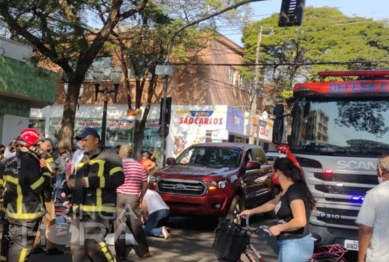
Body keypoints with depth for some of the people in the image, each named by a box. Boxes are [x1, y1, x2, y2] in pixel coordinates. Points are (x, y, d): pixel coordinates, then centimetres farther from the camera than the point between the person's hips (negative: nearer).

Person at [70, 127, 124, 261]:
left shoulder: (109, 155, -3)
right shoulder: (83, 159, 23)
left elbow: (118, 178, -16)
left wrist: (93, 181, -20)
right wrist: (71, 184, 17)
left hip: (98, 209, -8)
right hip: (80, 209, 8)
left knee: (94, 244, -15)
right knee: (77, 246, 8)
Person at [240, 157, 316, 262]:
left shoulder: (294, 191, -22)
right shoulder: (286, 191, 9)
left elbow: (300, 221, -31)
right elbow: (273, 203, 28)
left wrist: (279, 228, -18)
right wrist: (251, 211, 36)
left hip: (296, 245, -10)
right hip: (288, 244, 10)